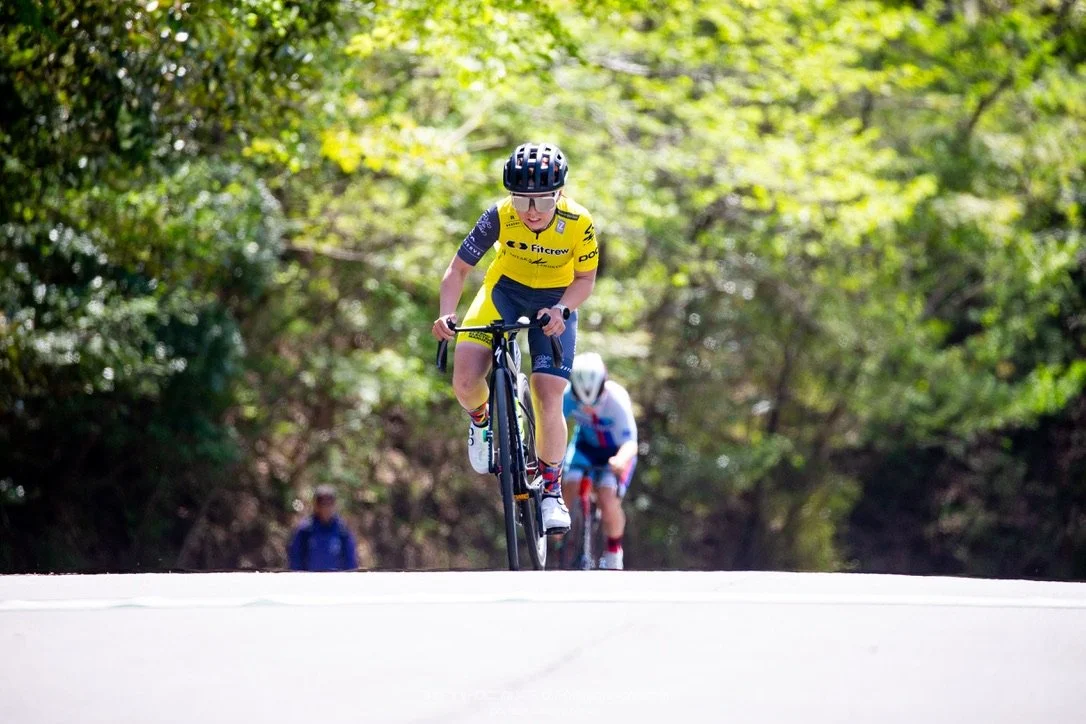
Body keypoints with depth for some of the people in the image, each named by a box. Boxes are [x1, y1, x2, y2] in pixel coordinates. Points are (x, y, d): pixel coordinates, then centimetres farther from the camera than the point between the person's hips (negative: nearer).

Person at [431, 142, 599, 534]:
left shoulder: (578, 223, -25)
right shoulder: (499, 216, -25)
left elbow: (585, 278, -10)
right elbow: (459, 268, -16)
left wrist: (561, 310, -29)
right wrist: (446, 314, -33)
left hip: (554, 300, -1)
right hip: (503, 291, 1)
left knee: (549, 402, -14)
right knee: (465, 380, -21)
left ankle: (551, 487, 10)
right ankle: (481, 418, 16)